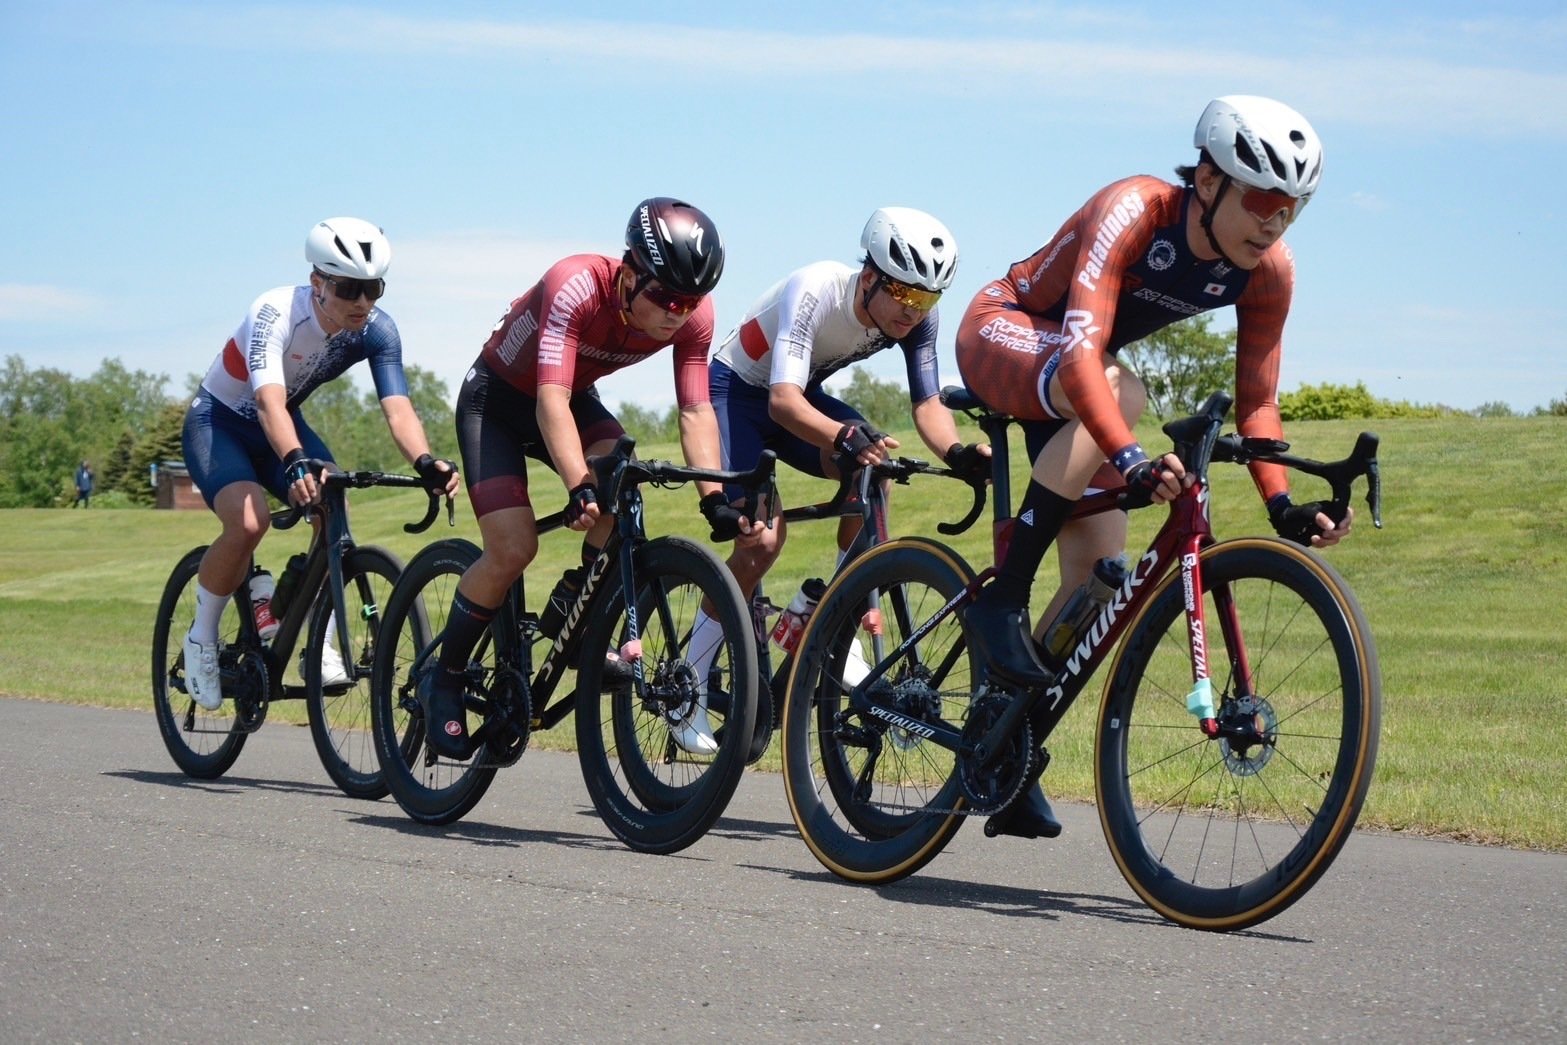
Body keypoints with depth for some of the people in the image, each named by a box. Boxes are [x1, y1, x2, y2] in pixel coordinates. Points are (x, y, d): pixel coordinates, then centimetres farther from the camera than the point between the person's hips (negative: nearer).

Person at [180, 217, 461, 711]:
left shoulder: (377, 330, -18)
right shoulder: (276, 313, -33)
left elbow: (397, 408, -29)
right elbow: (269, 399, -47)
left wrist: (426, 462, -50)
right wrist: (295, 464, -65)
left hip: (281, 427, 5)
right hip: (217, 421, -5)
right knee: (248, 521, -30)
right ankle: (201, 638, -7)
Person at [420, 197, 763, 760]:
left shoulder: (693, 317, -21)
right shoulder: (575, 287, -36)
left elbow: (695, 411, -22)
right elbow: (550, 403, -42)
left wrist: (715, 498, -36)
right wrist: (579, 489, -55)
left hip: (575, 398, 5)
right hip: (496, 400, -4)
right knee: (513, 549, -18)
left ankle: (571, 612, -6)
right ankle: (443, 682, 2)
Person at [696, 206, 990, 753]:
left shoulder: (919, 316, -18)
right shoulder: (815, 292, -35)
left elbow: (928, 403, -19)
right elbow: (783, 401, -43)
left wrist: (956, 451, -41)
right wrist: (845, 437, -62)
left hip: (802, 395, 5)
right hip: (734, 393, -5)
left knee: (873, 474, -26)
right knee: (763, 538, -21)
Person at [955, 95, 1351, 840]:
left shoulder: (1268, 273, -16)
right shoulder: (1134, 211, -34)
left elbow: (1256, 402, -9)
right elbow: (1082, 354, -46)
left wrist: (1284, 507, -25)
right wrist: (1132, 463, -59)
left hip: (1067, 384, 7)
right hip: (1000, 334, -6)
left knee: (1100, 573, -5)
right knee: (1116, 390, -39)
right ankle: (1002, 598, -30)